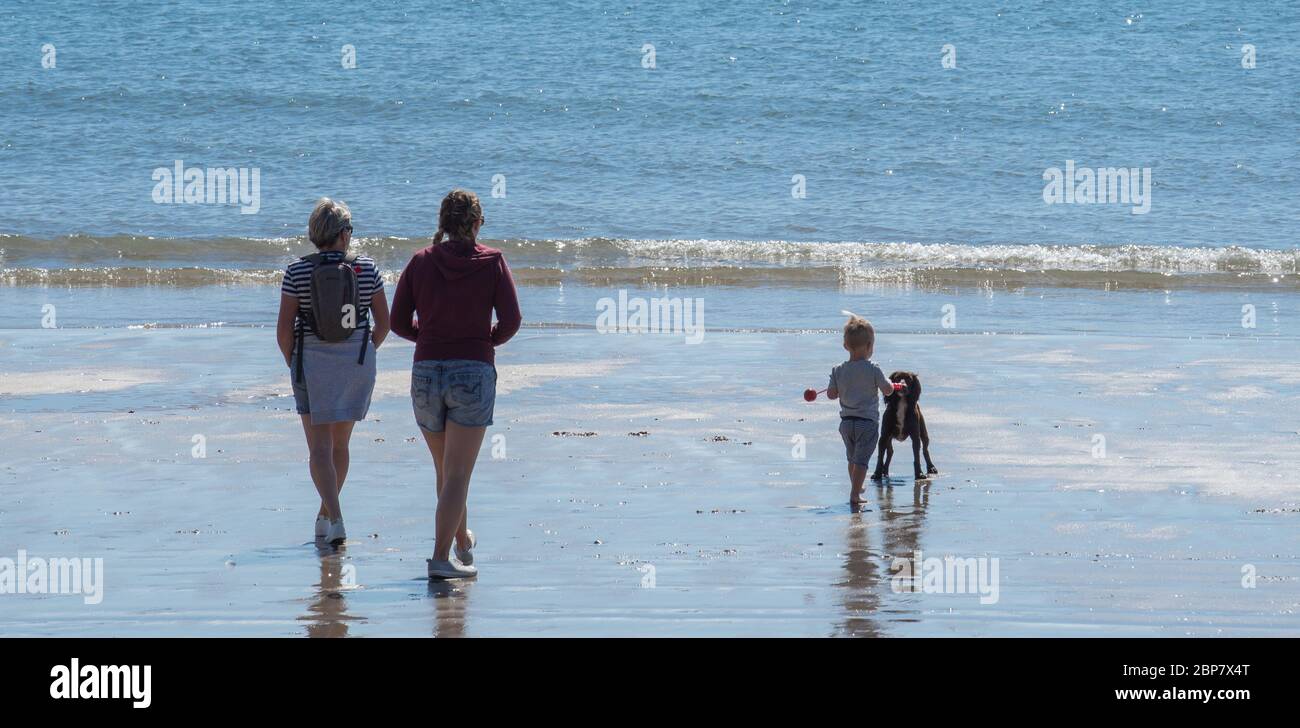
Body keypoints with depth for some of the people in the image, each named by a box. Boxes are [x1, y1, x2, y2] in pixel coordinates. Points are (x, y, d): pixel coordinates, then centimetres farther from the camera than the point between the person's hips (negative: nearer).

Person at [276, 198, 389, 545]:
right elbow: (383, 324, 1)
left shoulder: (297, 272, -7)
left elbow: (284, 329, -9)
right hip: (358, 366, 2)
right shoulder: (366, 268, -3)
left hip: (313, 363, -2)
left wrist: (293, 365, 7)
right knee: (340, 444, 18)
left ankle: (335, 519, -18)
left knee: (320, 448, -1)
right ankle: (325, 515, 30)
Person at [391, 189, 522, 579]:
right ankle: (440, 557, -13)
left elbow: (399, 323, 3)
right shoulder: (492, 262, -3)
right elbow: (511, 320, -8)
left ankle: (462, 540, 37)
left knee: (445, 470, 20)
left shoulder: (421, 261, 3)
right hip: (474, 373, -3)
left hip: (426, 371, 3)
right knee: (458, 475, -3)